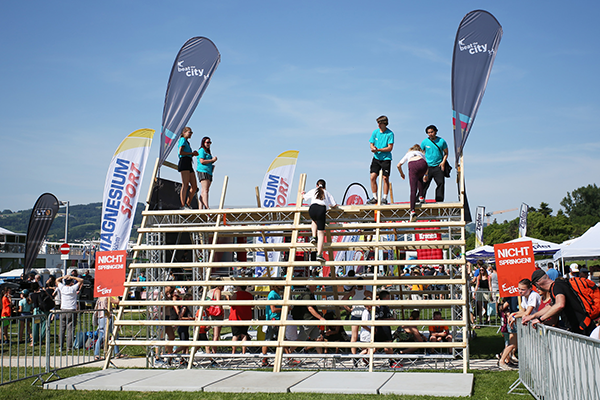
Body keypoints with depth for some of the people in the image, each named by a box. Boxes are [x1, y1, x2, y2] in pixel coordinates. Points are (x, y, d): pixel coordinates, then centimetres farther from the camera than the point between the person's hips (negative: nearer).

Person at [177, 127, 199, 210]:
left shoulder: (187, 142, 29)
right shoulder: (182, 140, 1)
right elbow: (181, 152, -13)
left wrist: (193, 154, 10)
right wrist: (192, 153, -4)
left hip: (189, 164, 10)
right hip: (184, 162, -10)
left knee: (195, 186, 3)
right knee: (185, 185, -15)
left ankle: (188, 204, 8)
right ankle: (183, 206, -18)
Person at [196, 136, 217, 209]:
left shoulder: (207, 151, 25)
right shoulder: (202, 150, -4)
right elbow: (202, 161, -15)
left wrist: (213, 161, 12)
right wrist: (212, 160, -9)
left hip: (208, 172, 10)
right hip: (203, 171, -10)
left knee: (203, 191, 4)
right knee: (205, 190, -17)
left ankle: (200, 209, 1)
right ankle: (207, 208, -26)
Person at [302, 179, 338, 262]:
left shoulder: (313, 191, 26)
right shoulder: (327, 193, 26)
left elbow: (304, 197, 42)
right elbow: (335, 205, 25)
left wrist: (303, 193, 66)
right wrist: (329, 205, 47)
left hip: (313, 209, 1)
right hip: (322, 210, -1)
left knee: (314, 221, 38)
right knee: (321, 232, 1)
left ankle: (314, 237, 15)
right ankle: (319, 254, -9)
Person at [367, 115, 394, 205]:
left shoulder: (390, 133, -9)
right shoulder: (375, 132, 5)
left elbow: (390, 148, -13)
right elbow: (371, 144, 10)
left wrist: (378, 149, -22)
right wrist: (373, 148, -14)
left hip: (386, 158, -4)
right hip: (376, 157, 4)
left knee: (385, 178, -3)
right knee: (373, 177, -2)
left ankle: (385, 198, 4)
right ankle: (374, 197, 8)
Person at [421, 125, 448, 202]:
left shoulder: (441, 141, 3)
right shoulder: (424, 142, 3)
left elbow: (446, 153, 12)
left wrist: (443, 162, -3)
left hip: (438, 167, 0)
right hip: (427, 166, 0)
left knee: (440, 183, -5)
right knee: (424, 184, -6)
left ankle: (439, 200, 0)